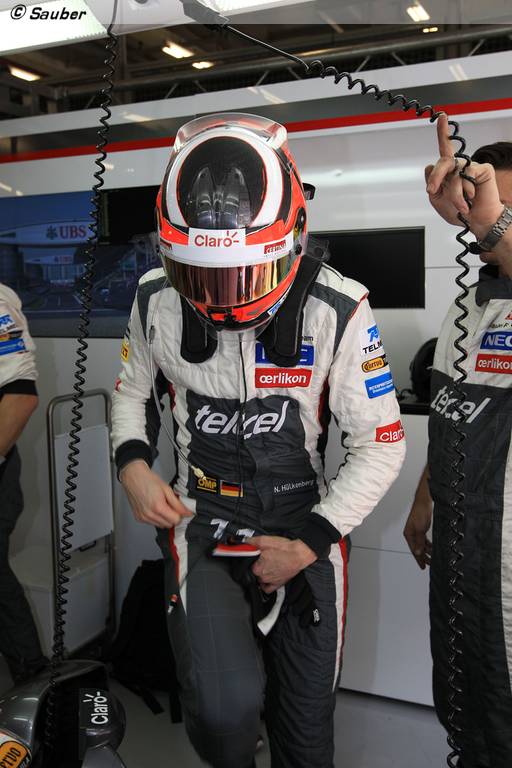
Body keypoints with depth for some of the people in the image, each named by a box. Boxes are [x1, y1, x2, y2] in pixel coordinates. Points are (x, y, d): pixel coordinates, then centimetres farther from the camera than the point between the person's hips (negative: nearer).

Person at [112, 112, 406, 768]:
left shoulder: (336, 311, -16)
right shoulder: (157, 301, -8)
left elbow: (381, 445, -9)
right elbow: (132, 389, 11)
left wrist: (310, 543, -13)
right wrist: (132, 464, -8)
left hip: (304, 529, 0)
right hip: (202, 524, 1)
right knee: (226, 711, -20)